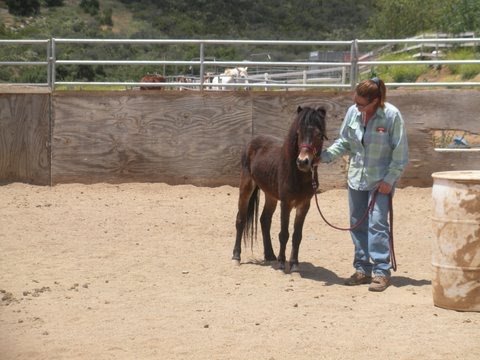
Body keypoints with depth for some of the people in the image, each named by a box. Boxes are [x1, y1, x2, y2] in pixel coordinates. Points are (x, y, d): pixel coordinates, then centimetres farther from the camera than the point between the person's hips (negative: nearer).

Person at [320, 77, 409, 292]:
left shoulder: (391, 115, -16)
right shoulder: (353, 112, -3)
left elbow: (400, 153, -12)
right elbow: (344, 142, 10)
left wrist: (389, 179, -14)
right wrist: (325, 156, -4)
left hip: (381, 180, -6)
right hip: (356, 177, 6)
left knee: (377, 224, -10)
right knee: (357, 224, 10)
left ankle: (381, 272, -4)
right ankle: (363, 269, 20)